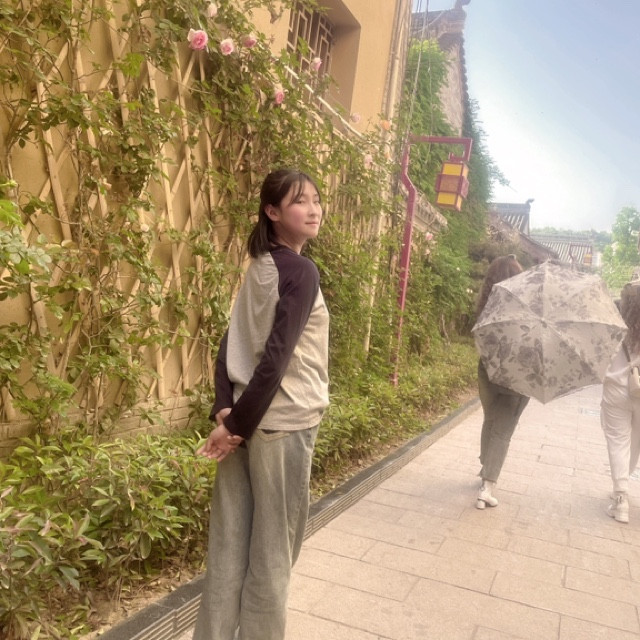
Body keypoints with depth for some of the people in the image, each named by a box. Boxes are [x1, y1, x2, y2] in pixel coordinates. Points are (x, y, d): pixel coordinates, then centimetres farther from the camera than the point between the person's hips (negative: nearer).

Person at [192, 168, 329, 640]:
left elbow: (231, 343, 6)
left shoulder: (259, 267, 11)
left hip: (245, 416, 7)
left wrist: (225, 410, 0)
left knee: (230, 538, 15)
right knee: (273, 546, 9)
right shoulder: (301, 271, -13)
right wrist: (237, 422, -13)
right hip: (282, 423, -7)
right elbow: (276, 357, -19)